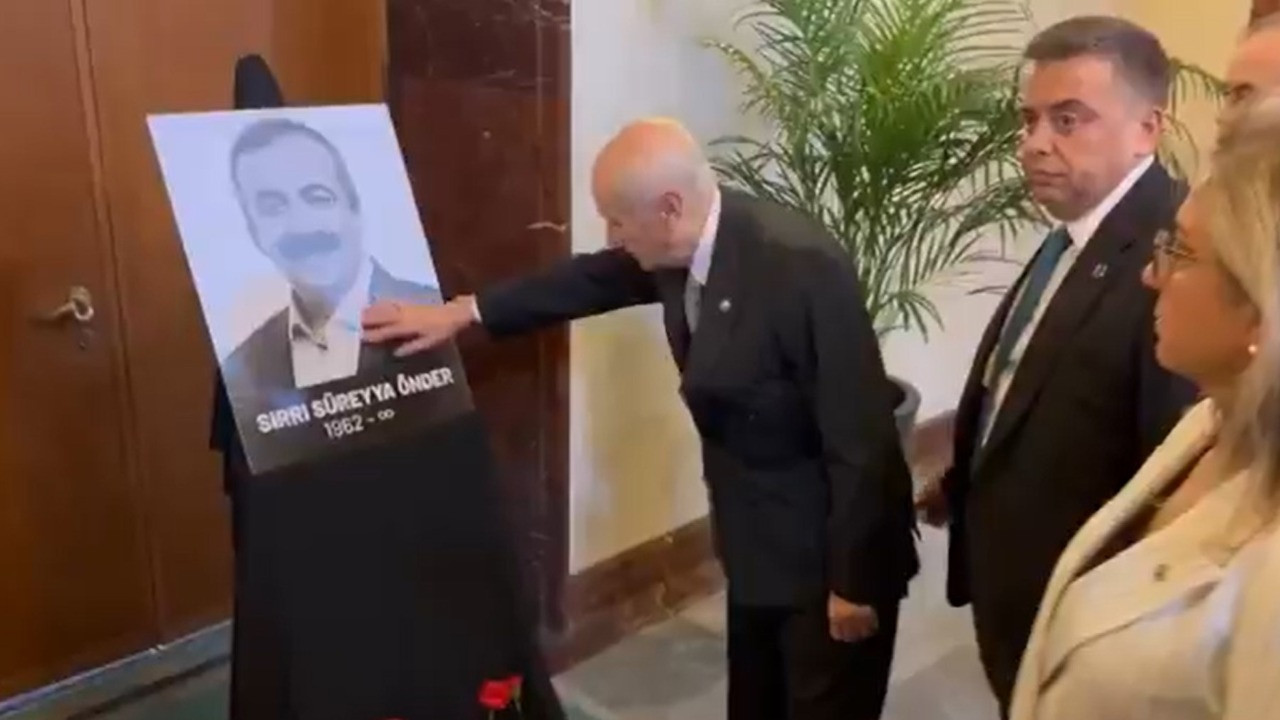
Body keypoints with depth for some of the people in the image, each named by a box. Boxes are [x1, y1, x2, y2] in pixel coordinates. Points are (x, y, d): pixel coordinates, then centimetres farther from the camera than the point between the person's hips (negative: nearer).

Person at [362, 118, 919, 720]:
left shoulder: (803, 267, -30)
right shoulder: (682, 246, -7)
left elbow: (860, 435, -26)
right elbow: (591, 279, 12)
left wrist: (852, 582, -19)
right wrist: (462, 311, 16)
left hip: (829, 546, -7)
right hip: (757, 537, 7)